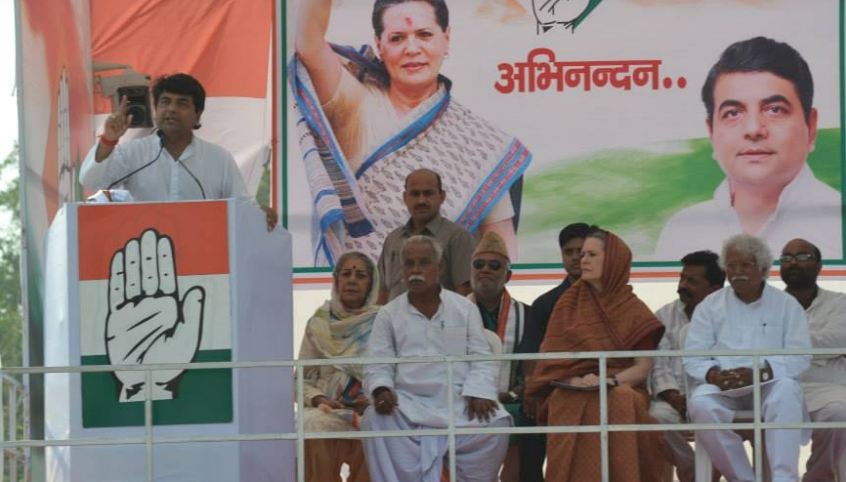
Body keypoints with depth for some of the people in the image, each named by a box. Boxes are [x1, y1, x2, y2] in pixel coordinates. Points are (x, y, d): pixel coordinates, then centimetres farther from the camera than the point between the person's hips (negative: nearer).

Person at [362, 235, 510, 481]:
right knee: (375, 420, -32)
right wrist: (381, 389, -17)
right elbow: (378, 366, 6)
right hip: (409, 403, 0)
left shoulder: (465, 308, 13)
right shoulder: (388, 315, 13)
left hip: (459, 400, 0)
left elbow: (482, 360, 6)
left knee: (495, 423, -28)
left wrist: (478, 393, -14)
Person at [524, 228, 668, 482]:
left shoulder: (635, 311, 10)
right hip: (572, 392, 0)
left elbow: (643, 368, 3)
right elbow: (552, 358, 6)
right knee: (582, 408, -35)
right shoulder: (567, 305, 13)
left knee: (621, 404, -36)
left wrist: (609, 381, -16)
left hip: (622, 388, 0)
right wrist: (576, 380, -14)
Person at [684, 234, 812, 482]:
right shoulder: (709, 306, 12)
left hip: (771, 383, -1)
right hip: (723, 386, 1)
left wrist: (760, 373, -20)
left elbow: (799, 357, -3)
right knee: (700, 404, -32)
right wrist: (714, 375, -19)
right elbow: (693, 356, 4)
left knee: (786, 393, -36)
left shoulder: (786, 305, 8)